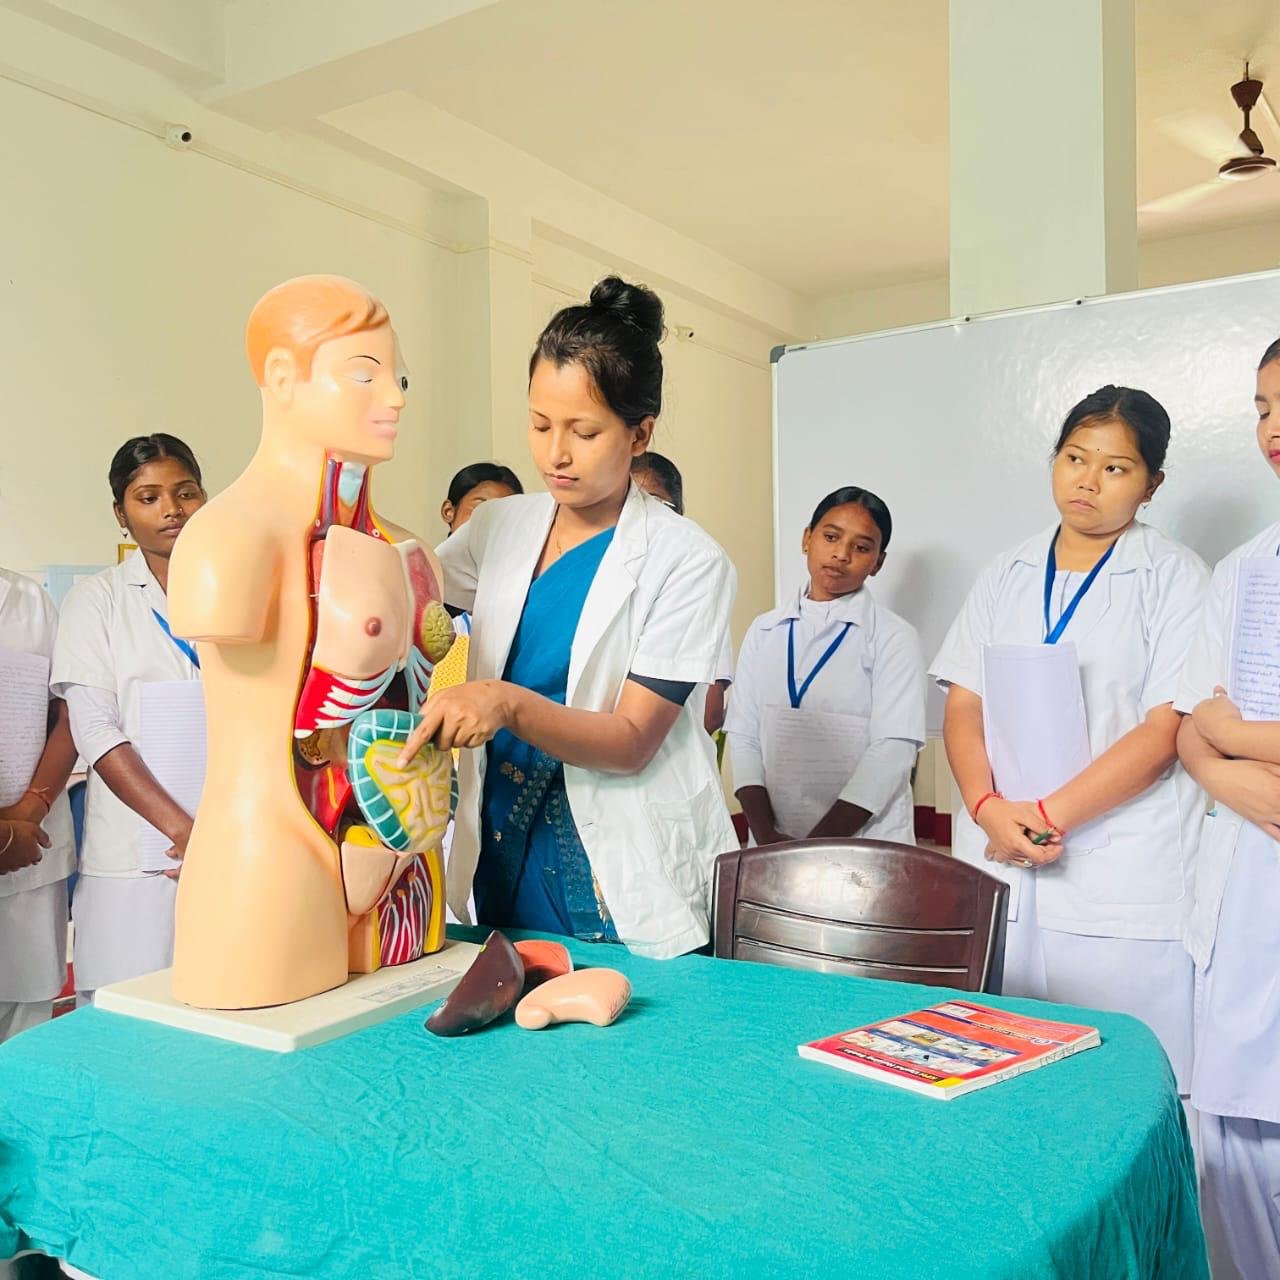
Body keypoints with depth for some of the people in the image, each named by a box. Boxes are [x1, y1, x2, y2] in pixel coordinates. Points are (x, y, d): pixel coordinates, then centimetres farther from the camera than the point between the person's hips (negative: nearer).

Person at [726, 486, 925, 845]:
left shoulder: (893, 637, -5)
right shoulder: (765, 630, 6)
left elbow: (893, 750, -13)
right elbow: (744, 735, 2)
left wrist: (818, 846, -16)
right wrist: (766, 835, -9)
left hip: (866, 847, -3)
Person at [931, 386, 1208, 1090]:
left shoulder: (1175, 578, 1)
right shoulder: (1006, 576, 13)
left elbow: (1166, 730, -8)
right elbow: (963, 706, 8)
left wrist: (1047, 816, -14)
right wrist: (989, 809, -10)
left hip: (1123, 886, -3)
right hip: (996, 871, 4)